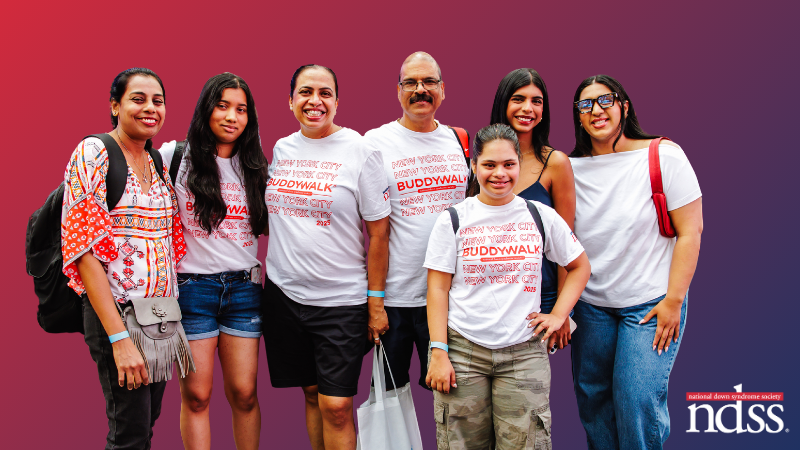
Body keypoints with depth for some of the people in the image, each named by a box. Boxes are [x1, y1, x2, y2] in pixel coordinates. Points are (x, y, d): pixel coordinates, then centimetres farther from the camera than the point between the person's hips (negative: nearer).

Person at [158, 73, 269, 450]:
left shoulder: (253, 166, 11)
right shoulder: (176, 157, -1)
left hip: (244, 287, 3)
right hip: (193, 287, -3)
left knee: (243, 393, 5)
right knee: (196, 395, 2)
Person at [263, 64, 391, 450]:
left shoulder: (359, 151, -7)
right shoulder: (281, 149, 7)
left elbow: (378, 232, -7)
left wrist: (376, 302, -9)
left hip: (341, 299, -4)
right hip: (284, 293, 5)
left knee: (336, 406, -6)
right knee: (311, 393, 13)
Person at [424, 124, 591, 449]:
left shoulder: (541, 217, 7)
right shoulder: (453, 220, 3)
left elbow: (580, 266, 19)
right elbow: (438, 289, 2)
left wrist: (558, 315, 6)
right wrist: (438, 352, -5)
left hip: (524, 352, 1)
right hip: (463, 350, -1)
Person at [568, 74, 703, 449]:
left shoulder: (663, 155, -7)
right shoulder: (571, 168, 3)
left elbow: (690, 231, -8)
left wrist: (674, 300, -13)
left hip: (651, 302, -4)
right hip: (591, 303, 4)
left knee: (637, 401, -10)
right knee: (591, 397, 9)